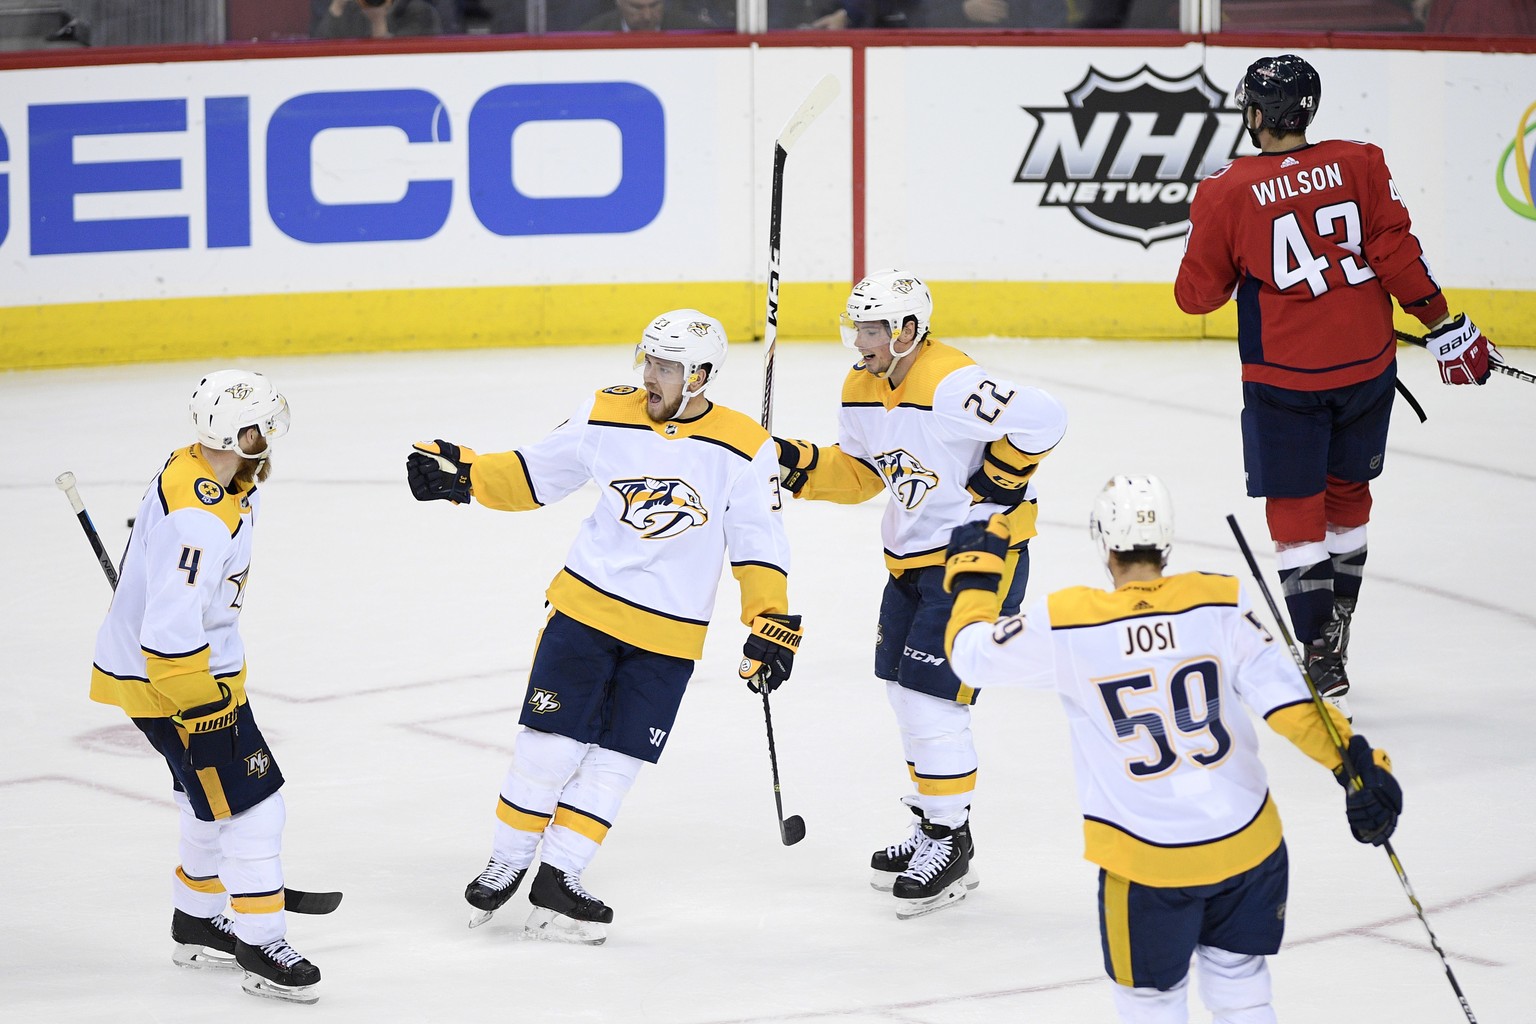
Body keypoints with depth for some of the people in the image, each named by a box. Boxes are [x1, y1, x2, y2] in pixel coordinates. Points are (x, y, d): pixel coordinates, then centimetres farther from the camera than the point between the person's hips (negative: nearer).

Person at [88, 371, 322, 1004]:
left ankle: (197, 921, 38)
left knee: (212, 799, 23)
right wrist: (210, 709, -24)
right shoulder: (201, 518, -31)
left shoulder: (197, 469, 1)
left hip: (193, 661, 10)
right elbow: (169, 632, -33)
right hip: (170, 681, -10)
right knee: (250, 807, -6)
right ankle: (261, 949, 1)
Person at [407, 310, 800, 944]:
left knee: (614, 762, 2)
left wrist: (771, 625, -7)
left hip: (668, 636, 0)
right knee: (550, 744, -2)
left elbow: (758, 546, -2)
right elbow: (533, 475, 6)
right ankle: (507, 863, 16)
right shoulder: (608, 417, -4)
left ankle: (557, 882, 11)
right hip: (587, 605, 0)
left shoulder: (743, 450, -8)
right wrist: (463, 475, -7)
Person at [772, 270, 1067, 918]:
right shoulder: (862, 390, 4)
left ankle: (949, 844, 1)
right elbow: (860, 473, 14)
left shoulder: (953, 387, -25)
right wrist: (803, 467, -3)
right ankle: (934, 828, 29)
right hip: (912, 557, 10)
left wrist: (998, 478, -21)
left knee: (932, 696, -11)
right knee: (904, 690, 15)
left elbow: (1041, 419, -31)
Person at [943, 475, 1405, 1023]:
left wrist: (972, 570, 19)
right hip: (1246, 842, 2)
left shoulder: (1064, 623, -11)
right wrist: (1357, 762, -8)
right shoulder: (1219, 601, -8)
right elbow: (1286, 696, -11)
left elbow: (971, 650, 4)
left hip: (1146, 862, -2)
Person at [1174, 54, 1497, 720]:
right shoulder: (1360, 165, -5)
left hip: (1284, 375, -3)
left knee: (1296, 513, 4)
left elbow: (1197, 294, -1)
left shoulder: (1226, 193, -9)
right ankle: (1332, 636, 31)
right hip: (1367, 365, 3)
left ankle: (1323, 669, -3)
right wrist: (1444, 325, 1)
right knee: (1346, 497, 20)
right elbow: (1397, 252, -7)